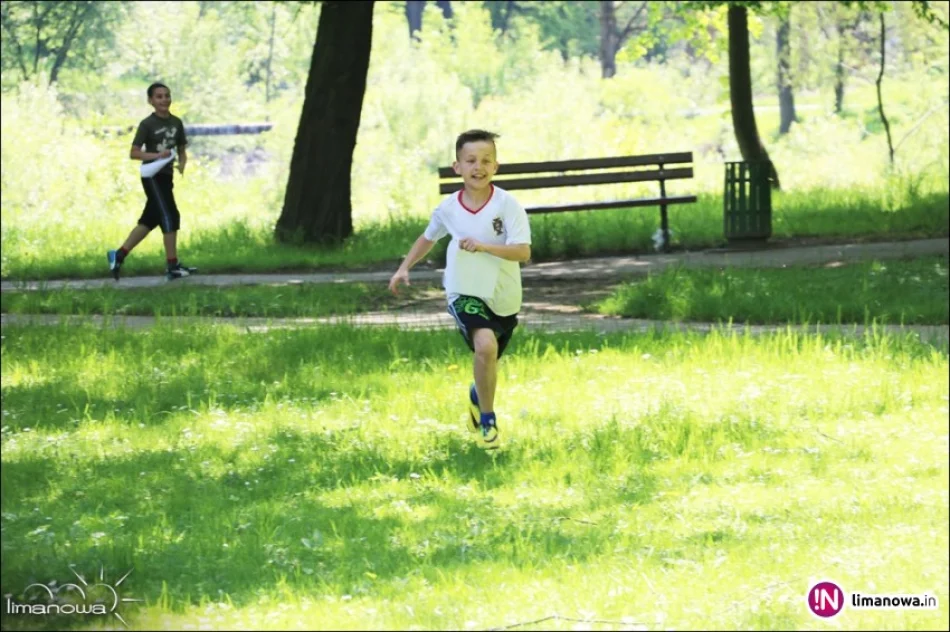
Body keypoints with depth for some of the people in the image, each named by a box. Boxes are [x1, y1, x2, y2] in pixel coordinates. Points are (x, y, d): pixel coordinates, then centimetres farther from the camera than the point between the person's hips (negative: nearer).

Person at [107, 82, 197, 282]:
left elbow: (182, 151, 14)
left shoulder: (176, 123, 8)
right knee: (170, 216, -11)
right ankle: (173, 266, -7)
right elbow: (134, 153, -11)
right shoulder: (147, 124, -9)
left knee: (150, 220, 10)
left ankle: (118, 256, 19)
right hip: (152, 175, -7)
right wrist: (156, 155, -25)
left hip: (166, 176, 7)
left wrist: (182, 165, -8)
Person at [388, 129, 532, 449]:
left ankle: (477, 396, 56)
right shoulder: (448, 208, -6)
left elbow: (523, 252, -22)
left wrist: (483, 246, -32)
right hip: (465, 293, -1)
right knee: (485, 345, -28)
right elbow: (428, 237, 16)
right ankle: (487, 420, -10)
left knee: (488, 361, 18)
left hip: (503, 297, 1)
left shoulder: (507, 205, -15)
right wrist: (405, 267, 12)